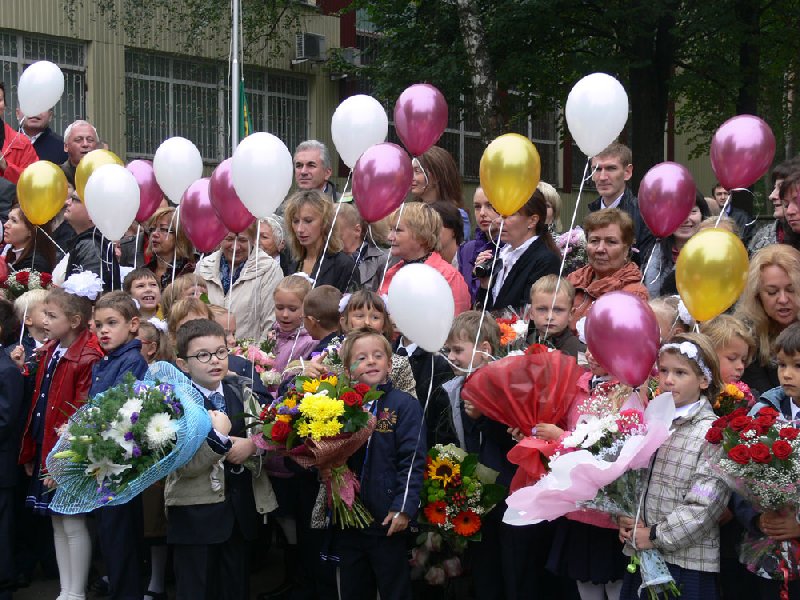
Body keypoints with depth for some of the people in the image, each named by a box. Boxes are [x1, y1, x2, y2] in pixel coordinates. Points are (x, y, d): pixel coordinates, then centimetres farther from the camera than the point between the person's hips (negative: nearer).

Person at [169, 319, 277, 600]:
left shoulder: (242, 393, 7)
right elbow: (183, 465, -17)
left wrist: (251, 446, -15)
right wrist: (216, 437, -27)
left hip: (242, 507, 4)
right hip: (195, 511, -4)